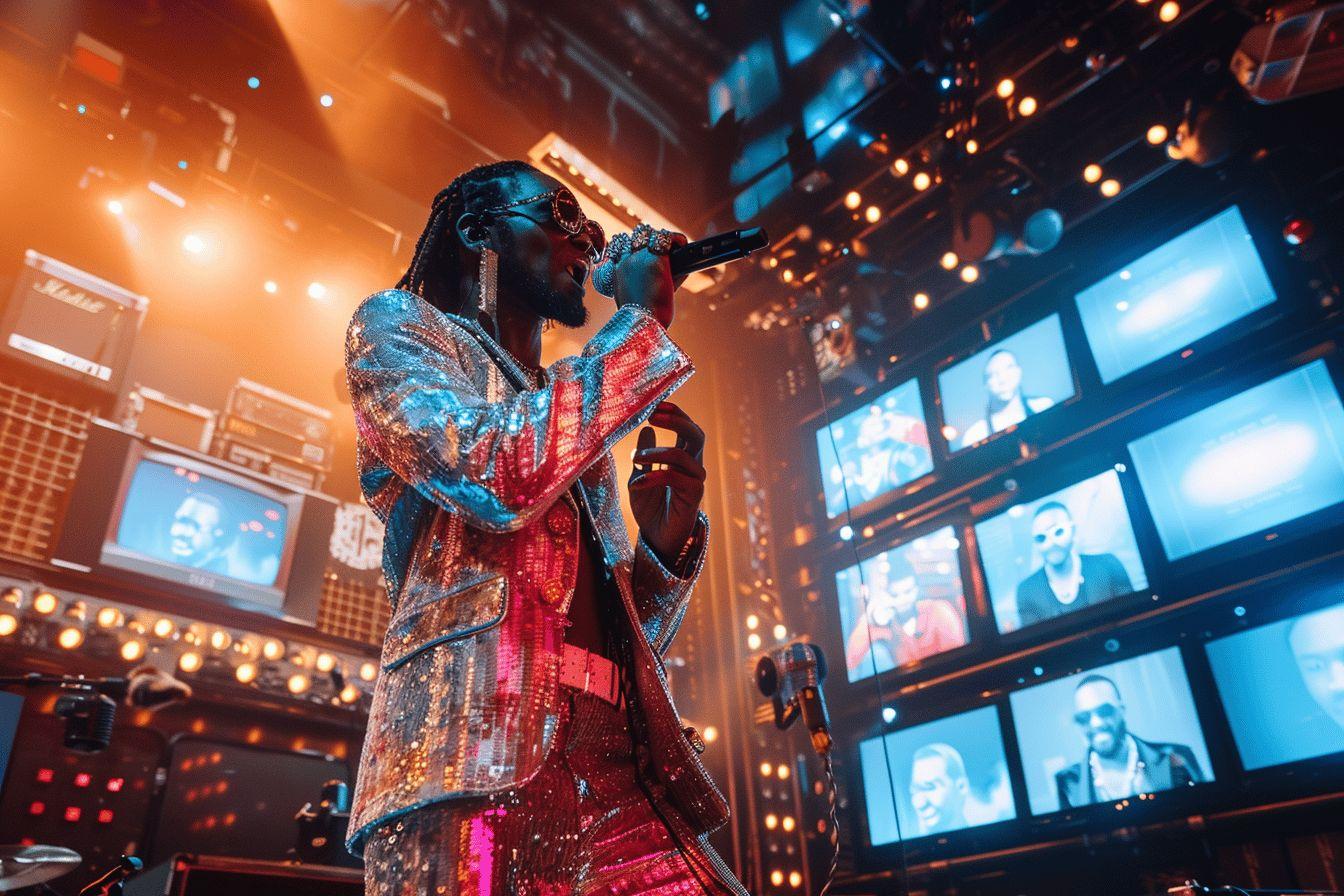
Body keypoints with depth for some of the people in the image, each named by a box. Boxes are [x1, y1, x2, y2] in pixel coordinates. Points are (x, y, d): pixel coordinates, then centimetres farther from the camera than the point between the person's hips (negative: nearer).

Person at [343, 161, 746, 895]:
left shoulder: (573, 411, 25)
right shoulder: (396, 325, 9)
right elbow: (497, 473, -14)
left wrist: (669, 536, 1)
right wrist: (640, 319, -2)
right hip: (476, 752, -5)